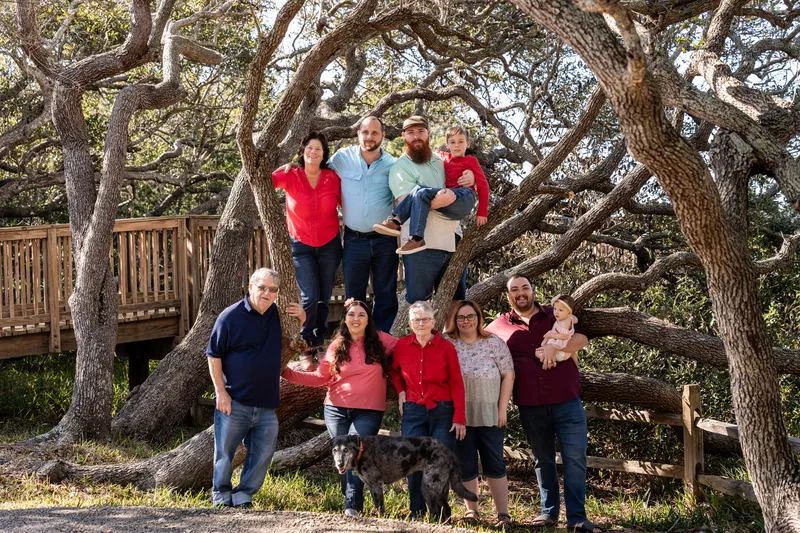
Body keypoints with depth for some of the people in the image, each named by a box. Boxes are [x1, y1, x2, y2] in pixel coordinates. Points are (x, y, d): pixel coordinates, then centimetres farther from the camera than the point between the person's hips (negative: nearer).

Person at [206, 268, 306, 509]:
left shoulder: (278, 315, 8)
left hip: (266, 404, 5)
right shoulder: (231, 316, -8)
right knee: (225, 452, 4)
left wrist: (302, 318, 1)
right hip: (234, 401, -5)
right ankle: (221, 494, 22)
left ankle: (243, 495, 19)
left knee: (263, 453, 5)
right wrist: (221, 392, -11)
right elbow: (214, 355, -5)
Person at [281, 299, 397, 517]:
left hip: (368, 411, -3)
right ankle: (353, 502, 16)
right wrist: (287, 373, 3)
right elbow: (320, 377, 10)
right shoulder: (337, 346, 7)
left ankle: (352, 506, -22)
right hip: (337, 409, 3)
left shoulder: (380, 340, 1)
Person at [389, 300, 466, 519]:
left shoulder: (445, 346, -5)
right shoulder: (402, 346, 1)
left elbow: (456, 383, -4)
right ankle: (417, 513, 13)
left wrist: (459, 418, -8)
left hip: (442, 412, -2)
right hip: (413, 412, 2)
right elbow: (393, 370, 22)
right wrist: (400, 390, 6)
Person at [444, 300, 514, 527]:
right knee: (465, 464, 5)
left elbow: (508, 375, 1)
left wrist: (502, 409, -5)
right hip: (459, 415, 1)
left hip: (490, 414, -1)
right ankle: (471, 510, 16)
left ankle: (503, 513, 3)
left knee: (494, 463, 0)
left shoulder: (495, 343, 1)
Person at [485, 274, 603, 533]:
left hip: (567, 401, -1)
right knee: (543, 459, 12)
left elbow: (582, 339, -2)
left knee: (575, 457, -6)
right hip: (530, 407, 1)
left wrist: (554, 347, -18)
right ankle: (549, 511, 23)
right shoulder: (499, 326, 8)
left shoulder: (555, 315, 7)